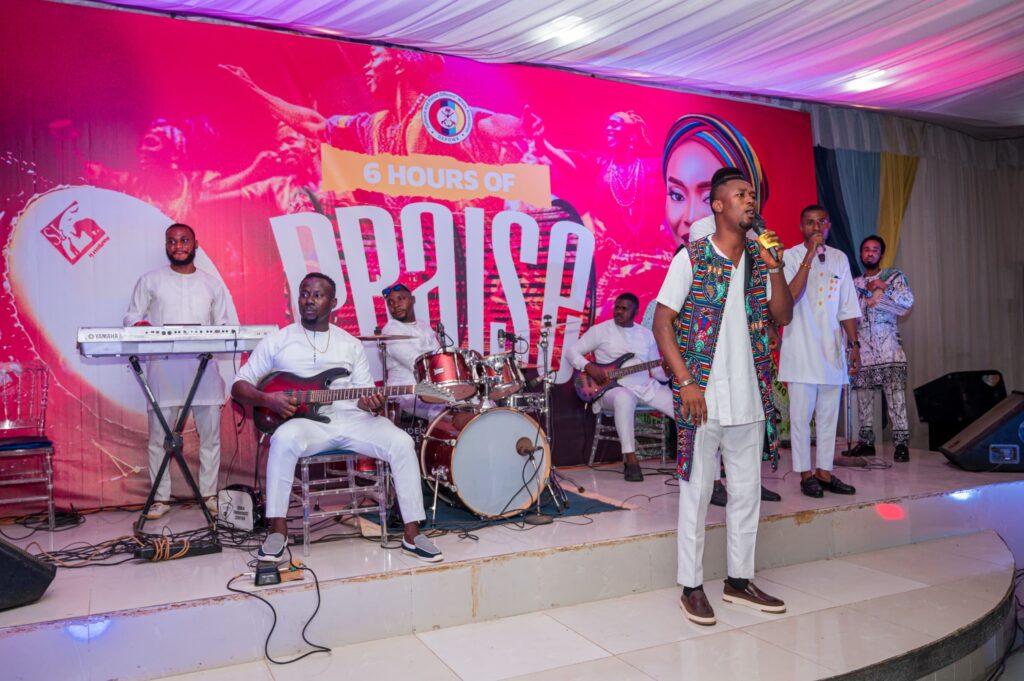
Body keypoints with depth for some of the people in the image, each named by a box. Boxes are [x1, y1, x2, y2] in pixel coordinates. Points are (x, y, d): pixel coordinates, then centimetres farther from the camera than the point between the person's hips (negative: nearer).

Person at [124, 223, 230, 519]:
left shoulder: (212, 283, 14)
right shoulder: (150, 280, 10)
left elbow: (222, 326, 13)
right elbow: (131, 316, 8)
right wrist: (142, 326, -15)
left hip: (204, 365, 1)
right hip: (163, 366, -1)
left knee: (210, 433, 3)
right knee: (159, 435, 0)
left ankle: (209, 494, 12)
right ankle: (161, 497, 9)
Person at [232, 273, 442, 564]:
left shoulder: (351, 344, 15)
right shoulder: (277, 341, 8)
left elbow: (366, 392, 13)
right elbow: (239, 385, 9)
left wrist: (374, 404, -12)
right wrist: (267, 399, -12)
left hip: (351, 418, 2)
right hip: (305, 420, -2)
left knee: (402, 443, -22)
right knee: (284, 439, -38)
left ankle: (412, 535, -12)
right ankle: (278, 530, -21)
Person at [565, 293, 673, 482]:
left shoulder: (646, 334, 14)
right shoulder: (600, 330, 3)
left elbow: (657, 371, 14)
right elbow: (571, 351, 3)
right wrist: (589, 367, -14)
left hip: (647, 387, 5)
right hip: (615, 387, -5)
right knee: (624, 398, -43)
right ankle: (631, 460, -34)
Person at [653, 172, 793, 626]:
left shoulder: (760, 258, 10)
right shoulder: (691, 257, -6)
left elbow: (783, 316, 8)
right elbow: (662, 321, -8)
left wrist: (775, 268, -6)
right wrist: (685, 381, -15)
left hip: (750, 399, 6)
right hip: (703, 398, -6)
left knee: (747, 492, 13)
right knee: (697, 493, 3)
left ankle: (739, 580, 29)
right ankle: (691, 587, 16)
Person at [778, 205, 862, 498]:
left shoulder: (839, 258, 11)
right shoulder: (790, 256, -3)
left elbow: (847, 308, 14)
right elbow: (790, 296, -19)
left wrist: (854, 343, 10)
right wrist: (809, 256, -19)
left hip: (832, 348, 5)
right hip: (801, 349, -5)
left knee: (828, 414, 8)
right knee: (802, 414, -1)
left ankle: (825, 471, 16)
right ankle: (805, 474, 8)